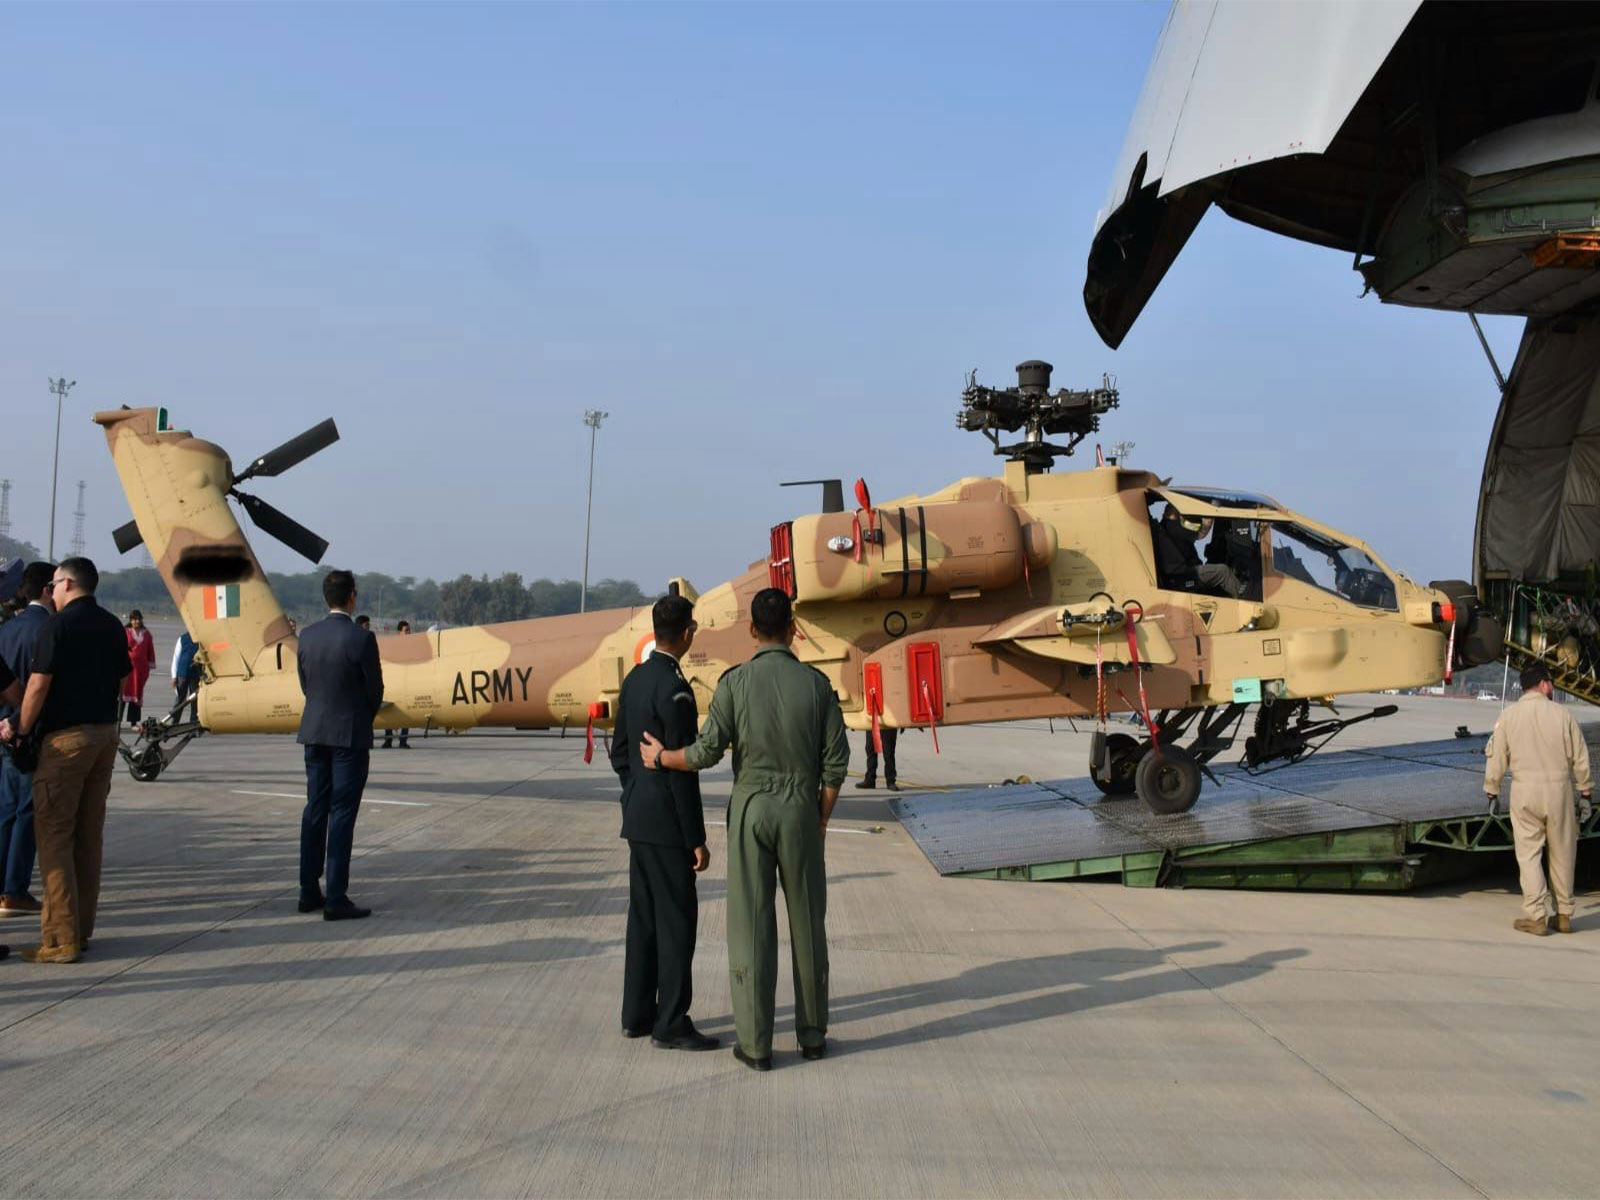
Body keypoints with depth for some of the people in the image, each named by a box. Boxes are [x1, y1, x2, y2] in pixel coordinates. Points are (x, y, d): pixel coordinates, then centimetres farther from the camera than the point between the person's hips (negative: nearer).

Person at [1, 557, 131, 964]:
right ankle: (82, 929, 17)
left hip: (65, 737, -7)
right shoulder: (112, 626, 10)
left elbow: (38, 685, -14)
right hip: (105, 734, 7)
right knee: (89, 835, 11)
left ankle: (61, 938, -5)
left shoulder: (58, 625, -11)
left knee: (54, 835, -3)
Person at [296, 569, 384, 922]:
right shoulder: (361, 638, -15)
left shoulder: (307, 636, 2)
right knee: (342, 814, -2)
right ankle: (335, 899, -1)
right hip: (350, 735, -6)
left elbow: (306, 684, 8)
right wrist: (366, 718, 13)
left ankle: (309, 892, 20)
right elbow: (375, 690, -8)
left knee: (315, 811, 14)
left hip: (314, 732, 6)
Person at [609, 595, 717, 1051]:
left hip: (638, 819, 9)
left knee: (644, 918, 15)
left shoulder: (635, 679, 8)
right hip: (667, 824, -9)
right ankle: (670, 1025, 4)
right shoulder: (675, 689, -20)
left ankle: (638, 1014, 23)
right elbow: (682, 771, -20)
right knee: (677, 921, -1)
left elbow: (619, 752, 15)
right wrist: (697, 839, -16)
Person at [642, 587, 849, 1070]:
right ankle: (812, 1034, 20)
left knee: (751, 926, 3)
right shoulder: (817, 683, -2)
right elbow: (836, 762, -3)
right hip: (801, 811, 1)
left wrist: (659, 758, 8)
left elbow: (707, 752, -11)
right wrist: (822, 820, 10)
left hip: (751, 809, -1)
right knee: (807, 923, 11)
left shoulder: (735, 681, -7)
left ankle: (755, 1043, 5)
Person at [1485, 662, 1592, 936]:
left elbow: (1496, 758, 2)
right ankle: (1564, 915, 21)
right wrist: (1586, 792, 12)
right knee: (1562, 854, 12)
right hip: (1559, 789, 1)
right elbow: (1580, 759, 2)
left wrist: (1492, 792, 12)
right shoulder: (1562, 714, -1)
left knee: (1529, 854, 4)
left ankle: (1536, 916, 0)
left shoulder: (1508, 716, 0)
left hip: (1524, 792, -1)